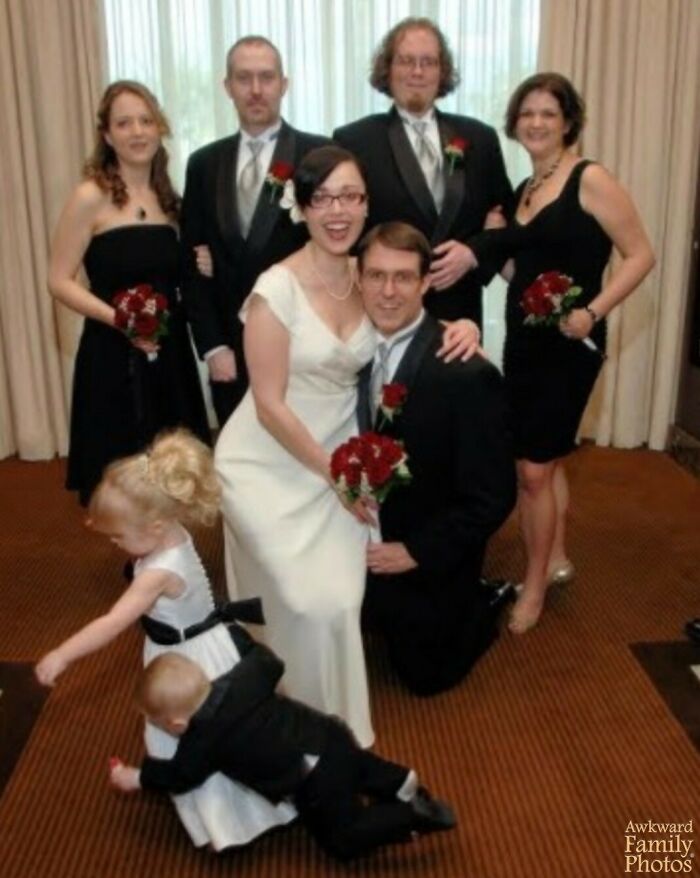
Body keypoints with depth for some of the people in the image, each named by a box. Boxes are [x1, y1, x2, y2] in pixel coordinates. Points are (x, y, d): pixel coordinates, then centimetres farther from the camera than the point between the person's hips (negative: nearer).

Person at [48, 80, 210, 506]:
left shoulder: (168, 197, 9)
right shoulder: (91, 197, -9)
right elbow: (60, 281, -10)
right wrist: (119, 319, -22)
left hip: (170, 351, 6)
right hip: (113, 354, -5)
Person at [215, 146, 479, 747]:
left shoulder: (369, 279, -3)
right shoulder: (277, 289, -20)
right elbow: (269, 405, -19)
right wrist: (336, 475, -14)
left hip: (338, 454, 5)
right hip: (270, 465, -4)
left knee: (342, 595, 2)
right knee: (312, 602, -5)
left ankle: (334, 716, 31)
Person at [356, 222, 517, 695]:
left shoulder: (469, 376, -28)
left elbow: (493, 497, -22)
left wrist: (417, 552, -19)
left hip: (433, 562, -5)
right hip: (370, 540, 5)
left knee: (426, 673, 11)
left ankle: (485, 606, 34)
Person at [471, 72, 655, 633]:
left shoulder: (590, 179, -11)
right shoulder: (525, 189, 10)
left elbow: (640, 255, -12)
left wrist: (591, 313, -22)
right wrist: (482, 255, 1)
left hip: (567, 345, -7)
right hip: (523, 339, 7)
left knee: (534, 469, -3)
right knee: (547, 460, 18)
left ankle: (535, 585, 14)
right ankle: (556, 559, 35)